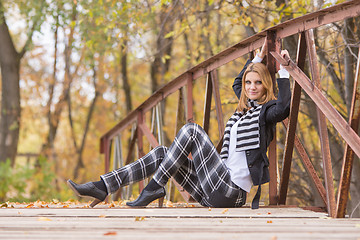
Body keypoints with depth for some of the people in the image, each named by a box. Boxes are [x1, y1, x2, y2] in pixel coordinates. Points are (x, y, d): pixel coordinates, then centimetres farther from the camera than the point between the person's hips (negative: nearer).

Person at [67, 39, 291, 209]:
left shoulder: (266, 110, -3)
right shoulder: (244, 108, 21)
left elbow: (283, 108, -27)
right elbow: (238, 83, 41)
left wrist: (283, 72, -20)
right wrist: (258, 57, 38)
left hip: (232, 192, -9)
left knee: (191, 130, -18)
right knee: (161, 153, 2)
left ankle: (155, 187, -17)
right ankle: (103, 187, -9)